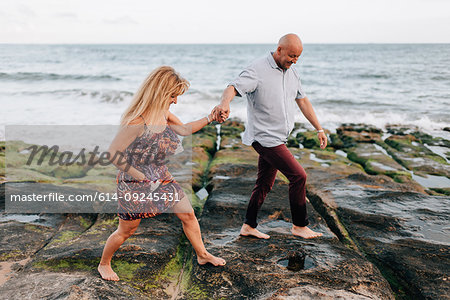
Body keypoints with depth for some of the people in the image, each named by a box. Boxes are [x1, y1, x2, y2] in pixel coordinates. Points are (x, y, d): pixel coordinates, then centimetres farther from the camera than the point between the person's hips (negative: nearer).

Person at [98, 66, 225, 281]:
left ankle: (202, 255, 35)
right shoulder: (136, 122, -29)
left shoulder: (163, 113, -4)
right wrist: (138, 174, -19)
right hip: (136, 184, -7)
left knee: (188, 215, 13)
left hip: (162, 179, 7)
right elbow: (113, 154, -26)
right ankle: (104, 265, 38)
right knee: (126, 231, 11)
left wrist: (209, 119, 2)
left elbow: (185, 130, 12)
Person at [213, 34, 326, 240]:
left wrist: (319, 129, 17)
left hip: (278, 138, 8)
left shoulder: (291, 72, 11)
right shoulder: (257, 70, -15)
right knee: (298, 176, -8)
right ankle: (299, 226, 10)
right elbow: (233, 88, -30)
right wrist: (224, 103, -53)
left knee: (265, 183, 13)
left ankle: (248, 226, 25)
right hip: (265, 137, -8)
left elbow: (302, 101, 18)